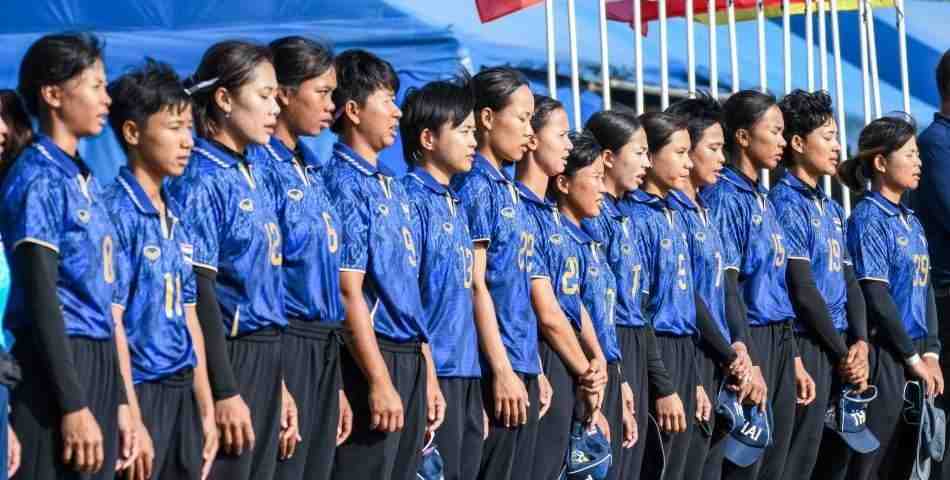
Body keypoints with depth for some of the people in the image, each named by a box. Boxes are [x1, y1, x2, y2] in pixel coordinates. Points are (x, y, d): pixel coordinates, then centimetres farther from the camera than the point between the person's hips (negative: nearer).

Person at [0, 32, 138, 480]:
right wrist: (73, 405, -20)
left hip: (97, 364, 8)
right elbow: (41, 297, -16)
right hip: (56, 366, -8)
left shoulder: (84, 180, 15)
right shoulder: (39, 181, -11)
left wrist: (120, 400, 18)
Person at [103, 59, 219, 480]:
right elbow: (112, 322, -15)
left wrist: (206, 409, 13)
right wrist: (131, 421, -18)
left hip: (183, 393, 8)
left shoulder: (176, 219, 12)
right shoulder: (115, 212, -12)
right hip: (139, 393, -8)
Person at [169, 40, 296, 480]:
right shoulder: (202, 181, -12)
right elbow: (199, 292, -16)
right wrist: (224, 392, -18)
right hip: (227, 360, -8)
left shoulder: (253, 177, 14)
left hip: (264, 361, 8)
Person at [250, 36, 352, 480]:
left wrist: (337, 388, 17)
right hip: (284, 346, -8)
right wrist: (276, 386, -20)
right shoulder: (261, 168, -11)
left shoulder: (310, 172, 16)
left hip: (323, 349, 8)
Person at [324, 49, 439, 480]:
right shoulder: (344, 184, -10)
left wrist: (428, 376, 16)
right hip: (372, 360, -9)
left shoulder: (392, 187, 16)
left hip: (410, 360, 9)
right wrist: (379, 380, -19)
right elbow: (349, 292, -16)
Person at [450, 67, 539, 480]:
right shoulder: (477, 187, -9)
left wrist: (532, 369, 16)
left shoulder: (509, 190, 16)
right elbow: (476, 286, -14)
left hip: (522, 364, 8)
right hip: (499, 367, -8)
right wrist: (502, 369, -17)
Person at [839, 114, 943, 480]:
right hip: (884, 354, -8)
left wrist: (931, 353, 4)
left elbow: (925, 288, 15)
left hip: (914, 355, 8)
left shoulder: (911, 221, 14)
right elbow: (876, 297, -15)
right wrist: (913, 357, -12)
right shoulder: (869, 219, -10)